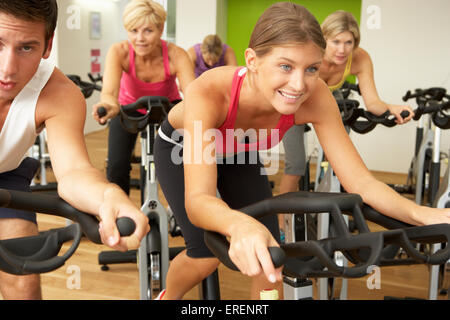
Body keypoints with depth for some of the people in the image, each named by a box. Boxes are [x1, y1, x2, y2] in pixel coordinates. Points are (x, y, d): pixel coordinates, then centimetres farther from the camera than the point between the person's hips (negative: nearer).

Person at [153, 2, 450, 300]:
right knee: (206, 254, -16)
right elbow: (197, 200, -51)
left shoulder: (315, 98, -34)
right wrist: (240, 225, -73)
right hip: (181, 147, -3)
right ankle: (169, 296, 17)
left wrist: (420, 213, -48)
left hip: (237, 153, 3)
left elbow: (360, 181, -29)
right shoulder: (209, 92, -43)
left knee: (270, 259, -12)